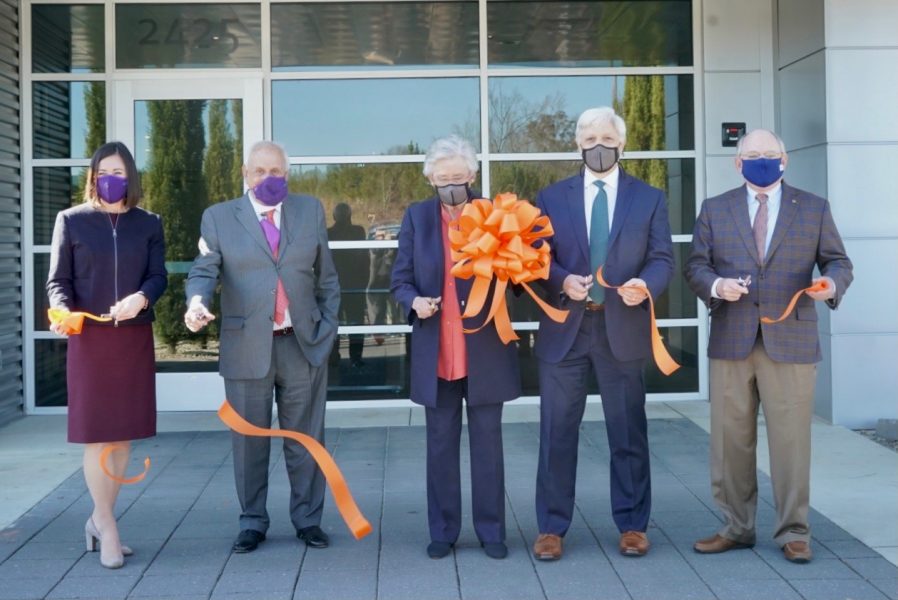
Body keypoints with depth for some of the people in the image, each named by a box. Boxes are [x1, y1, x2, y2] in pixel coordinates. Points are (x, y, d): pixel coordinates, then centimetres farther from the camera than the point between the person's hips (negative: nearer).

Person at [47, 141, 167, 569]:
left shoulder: (148, 224, 9)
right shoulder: (71, 220, 4)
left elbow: (158, 276, 0)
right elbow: (58, 280, 0)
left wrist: (141, 298, -22)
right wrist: (62, 310, -20)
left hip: (135, 338, 3)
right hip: (90, 339, -2)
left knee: (124, 434, 7)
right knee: (96, 434, -2)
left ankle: (99, 520, 21)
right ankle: (108, 527, 7)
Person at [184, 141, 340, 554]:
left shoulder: (310, 211, 9)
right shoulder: (219, 217, 5)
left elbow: (326, 276, 10)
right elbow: (204, 270, -4)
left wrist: (328, 326, 4)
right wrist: (197, 301, -25)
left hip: (303, 345, 1)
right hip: (247, 346, -1)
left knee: (305, 439, 8)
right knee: (249, 441, 8)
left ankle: (308, 519, 21)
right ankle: (252, 523, 21)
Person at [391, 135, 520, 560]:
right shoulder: (417, 217, 4)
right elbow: (400, 280, 4)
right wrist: (414, 302, -16)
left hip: (485, 350, -1)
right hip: (435, 352, 1)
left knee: (488, 442, 8)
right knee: (441, 445, 10)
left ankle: (491, 531, 19)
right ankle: (442, 532, 21)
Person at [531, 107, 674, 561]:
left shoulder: (649, 198, 7)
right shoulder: (551, 197, 8)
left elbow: (662, 258, 1)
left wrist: (644, 284, -20)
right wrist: (563, 281, -17)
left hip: (622, 328, 0)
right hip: (564, 327, 0)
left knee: (628, 432, 8)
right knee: (557, 432, 4)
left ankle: (632, 525, 21)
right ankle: (551, 528, 14)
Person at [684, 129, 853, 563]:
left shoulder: (814, 209, 8)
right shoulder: (714, 209, 10)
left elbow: (838, 262, 7)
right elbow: (695, 266, 7)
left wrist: (833, 284, -16)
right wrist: (716, 285, -15)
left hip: (791, 342, -1)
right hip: (731, 341, 2)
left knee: (791, 439, 1)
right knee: (731, 439, 7)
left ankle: (793, 532, 13)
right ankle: (736, 527, 19)